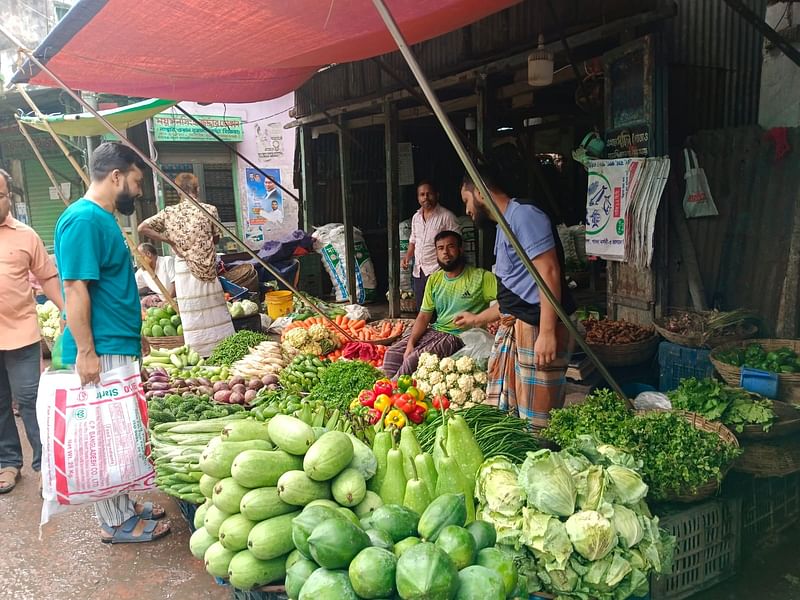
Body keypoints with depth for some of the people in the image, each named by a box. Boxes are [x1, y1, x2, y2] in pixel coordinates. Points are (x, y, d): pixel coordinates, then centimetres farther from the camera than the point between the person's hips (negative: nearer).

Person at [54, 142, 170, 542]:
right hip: (100, 352, -10)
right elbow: (75, 289, -21)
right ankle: (116, 522, 14)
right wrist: (85, 352, -22)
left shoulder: (103, 219, 15)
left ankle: (125, 504, 30)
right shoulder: (83, 219, -16)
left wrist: (132, 335, 24)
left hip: (119, 348, 10)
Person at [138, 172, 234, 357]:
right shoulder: (209, 209, -3)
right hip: (208, 268, -1)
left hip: (184, 269, 1)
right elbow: (216, 238, 6)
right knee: (216, 314, 9)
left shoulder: (169, 212, 1)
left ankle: (199, 355, 10)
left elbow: (142, 228, 0)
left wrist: (169, 240, 1)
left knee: (192, 318, 5)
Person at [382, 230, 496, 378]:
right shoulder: (434, 280, 12)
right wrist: (411, 343, -6)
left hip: (459, 336, -6)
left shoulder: (481, 277, -7)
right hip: (435, 331, 7)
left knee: (413, 360, -23)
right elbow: (423, 316, 9)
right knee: (392, 353, -8)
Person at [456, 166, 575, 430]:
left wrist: (547, 333, -26)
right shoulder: (505, 225, 21)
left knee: (535, 418, -5)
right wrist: (477, 319, 35)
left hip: (536, 329, -10)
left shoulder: (523, 214, -10)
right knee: (502, 412, 15)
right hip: (512, 328, 10)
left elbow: (549, 272, -20)